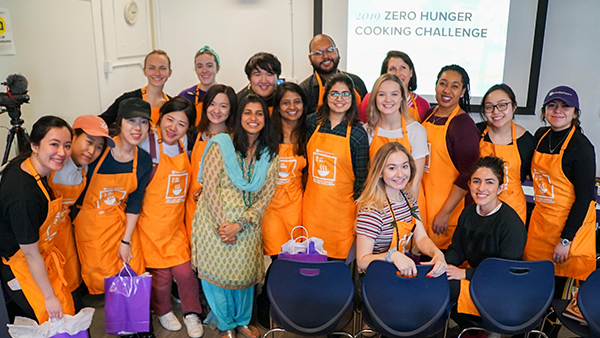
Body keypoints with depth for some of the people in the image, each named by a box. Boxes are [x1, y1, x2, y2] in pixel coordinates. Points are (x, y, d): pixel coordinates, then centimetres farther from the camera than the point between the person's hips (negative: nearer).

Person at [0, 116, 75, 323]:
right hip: (23, 268, -9)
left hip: (43, 259, 9)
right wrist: (49, 297, -15)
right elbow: (31, 254, -26)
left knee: (67, 312, 20)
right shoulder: (25, 195, -36)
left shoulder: (23, 165, -10)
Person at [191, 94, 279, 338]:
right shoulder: (221, 146, -8)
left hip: (248, 228, 3)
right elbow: (210, 188, -11)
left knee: (245, 273, 12)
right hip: (216, 225, -2)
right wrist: (222, 226, -13)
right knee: (218, 273, 7)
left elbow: (266, 195, -3)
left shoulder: (270, 155, 2)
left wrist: (239, 224, -12)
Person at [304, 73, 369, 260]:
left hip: (341, 208, -3)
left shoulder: (357, 132, -7)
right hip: (313, 205, 3)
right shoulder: (313, 122, 2)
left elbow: (361, 178, -4)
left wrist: (359, 217, -4)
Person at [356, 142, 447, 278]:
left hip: (406, 271, 7)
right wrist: (392, 255, -37)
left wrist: (437, 253, -20)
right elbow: (362, 261, -20)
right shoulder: (371, 210, -20)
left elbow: (421, 238, 1)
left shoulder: (408, 197, 6)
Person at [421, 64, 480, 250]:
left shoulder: (464, 124, -13)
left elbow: (468, 174, -16)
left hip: (449, 206, -6)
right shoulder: (429, 115, 8)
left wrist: (445, 213, -18)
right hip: (422, 203, 7)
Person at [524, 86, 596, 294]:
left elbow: (584, 197, -15)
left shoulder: (581, 147, -15)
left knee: (559, 290, 3)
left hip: (570, 222, -6)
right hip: (540, 220, 6)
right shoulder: (541, 136, 5)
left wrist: (565, 239, -16)